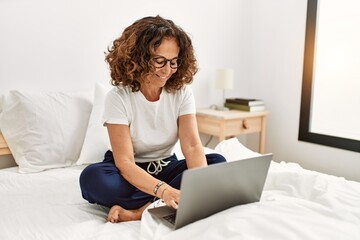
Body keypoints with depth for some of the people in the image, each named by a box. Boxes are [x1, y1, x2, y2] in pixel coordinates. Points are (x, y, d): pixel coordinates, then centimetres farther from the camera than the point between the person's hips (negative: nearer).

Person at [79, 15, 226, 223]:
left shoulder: (182, 92, -9)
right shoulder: (118, 98, -19)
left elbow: (192, 146, -19)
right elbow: (124, 162, -26)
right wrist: (163, 190, -43)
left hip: (166, 168, 4)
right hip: (131, 174, -3)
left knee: (217, 162, -23)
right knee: (92, 177, -33)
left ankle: (139, 211, -29)